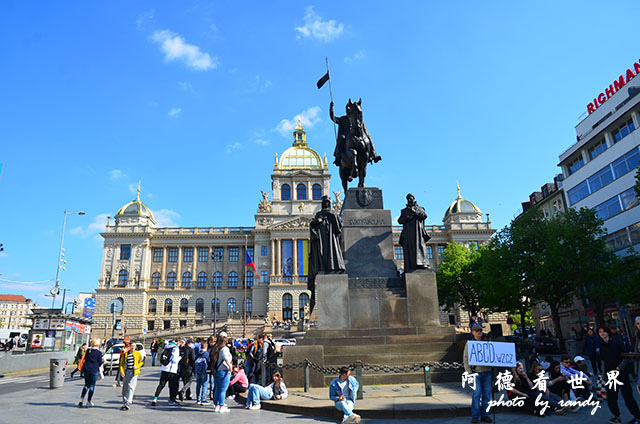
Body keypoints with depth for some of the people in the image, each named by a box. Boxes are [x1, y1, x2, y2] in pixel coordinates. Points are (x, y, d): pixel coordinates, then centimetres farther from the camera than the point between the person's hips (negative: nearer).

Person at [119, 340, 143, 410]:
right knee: (125, 388, 11)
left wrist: (137, 366, -7)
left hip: (134, 372, -3)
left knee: (130, 387, -15)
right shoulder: (125, 354, 8)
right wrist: (122, 372, -7)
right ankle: (124, 403, 27)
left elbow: (141, 362, 12)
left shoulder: (137, 353, 7)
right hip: (126, 372, 3)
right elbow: (122, 363, 6)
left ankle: (128, 404, -16)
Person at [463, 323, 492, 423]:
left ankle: (485, 415, 14)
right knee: (476, 393, -9)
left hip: (487, 372, 3)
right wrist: (468, 372, -8)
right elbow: (466, 358, 1)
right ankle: (475, 416, 0)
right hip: (476, 372, -3)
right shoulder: (469, 343, 5)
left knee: (486, 394, 4)